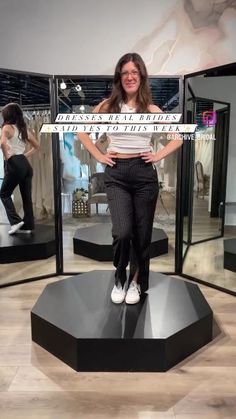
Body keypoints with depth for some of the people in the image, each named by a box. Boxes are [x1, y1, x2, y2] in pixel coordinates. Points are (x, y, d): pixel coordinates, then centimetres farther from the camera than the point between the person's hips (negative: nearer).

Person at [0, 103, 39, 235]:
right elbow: (37, 146, 24)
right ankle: (28, 225, 13)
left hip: (14, 164, -6)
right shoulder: (25, 129, 15)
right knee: (27, 196, 8)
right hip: (25, 164, 7)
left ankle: (16, 221, -2)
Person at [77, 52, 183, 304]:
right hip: (116, 175, -1)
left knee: (142, 233, 6)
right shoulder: (108, 105, 6)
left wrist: (159, 155, 1)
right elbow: (82, 132, 11)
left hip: (145, 173, 1)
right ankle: (119, 280, 14)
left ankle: (137, 282, 27)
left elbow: (178, 138, 13)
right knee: (122, 232, -14)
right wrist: (99, 156, 1)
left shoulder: (151, 110, 7)